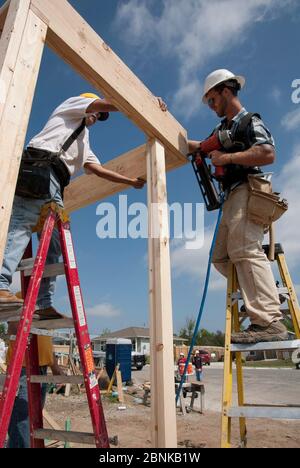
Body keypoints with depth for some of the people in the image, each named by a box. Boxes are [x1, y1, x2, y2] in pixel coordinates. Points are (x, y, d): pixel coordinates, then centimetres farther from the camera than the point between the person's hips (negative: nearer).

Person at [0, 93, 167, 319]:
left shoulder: (83, 146, 41)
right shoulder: (73, 104, 24)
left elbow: (100, 170, 32)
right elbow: (108, 104, 12)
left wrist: (133, 181, 30)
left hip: (55, 186, 8)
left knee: (53, 246, -3)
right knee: (22, 224, -25)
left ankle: (44, 305, -7)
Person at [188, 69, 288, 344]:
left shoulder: (250, 121, 1)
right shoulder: (223, 128, 27)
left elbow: (268, 154, -16)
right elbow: (204, 146, 44)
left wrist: (227, 158, -13)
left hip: (246, 191, -10)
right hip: (232, 197, 10)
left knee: (245, 250, -24)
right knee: (221, 256, 6)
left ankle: (270, 322, -28)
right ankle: (266, 293, 8)